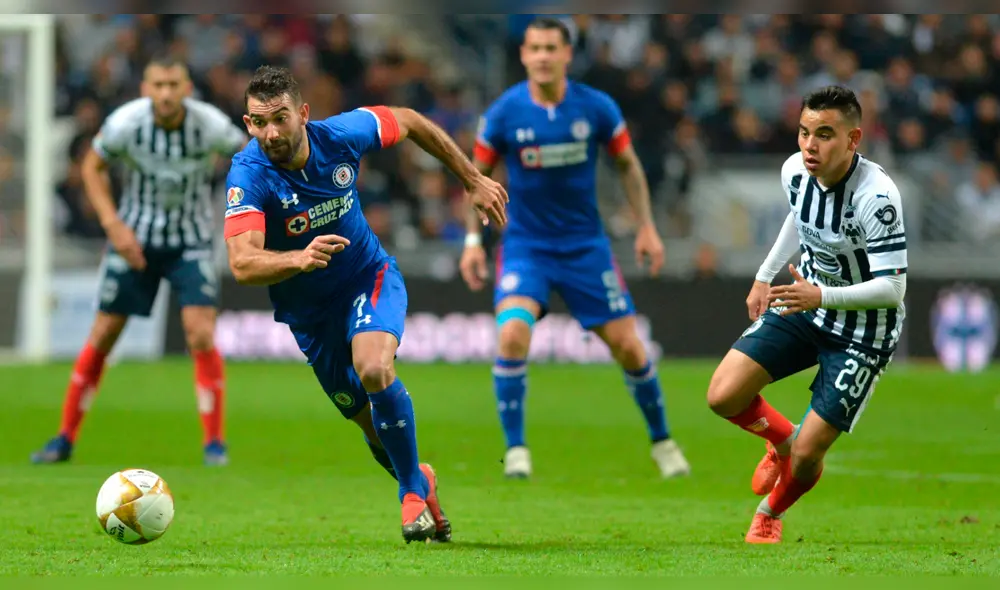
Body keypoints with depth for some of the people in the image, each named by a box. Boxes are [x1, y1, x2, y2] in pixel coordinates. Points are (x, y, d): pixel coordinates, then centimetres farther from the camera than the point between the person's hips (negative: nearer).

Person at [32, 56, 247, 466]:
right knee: (103, 334, 2)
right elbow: (92, 167, -3)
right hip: (134, 236, 1)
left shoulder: (210, 124, -20)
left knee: (201, 334, -16)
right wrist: (113, 224, -13)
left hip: (192, 241, -1)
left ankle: (215, 442, -4)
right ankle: (65, 438, 15)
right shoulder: (125, 123, -20)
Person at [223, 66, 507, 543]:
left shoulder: (341, 136, -19)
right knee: (372, 423, 8)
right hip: (309, 308, 1)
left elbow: (409, 122, 2)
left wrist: (473, 180, 7)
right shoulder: (248, 175, -26)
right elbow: (242, 264, -37)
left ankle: (414, 491, -9)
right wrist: (299, 258, -57)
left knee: (375, 370, -29)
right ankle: (418, 482, 40)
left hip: (369, 278, -1)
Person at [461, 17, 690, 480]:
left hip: (586, 245, 1)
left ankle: (662, 441, 24)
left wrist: (646, 226, 2)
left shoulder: (597, 108, -9)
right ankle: (515, 450, -11)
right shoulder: (504, 113, -10)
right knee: (513, 334, -25)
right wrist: (473, 239, -1)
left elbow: (627, 164, 6)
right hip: (525, 245, -1)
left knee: (628, 347, 1)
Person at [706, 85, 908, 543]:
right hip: (804, 306, 6)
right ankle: (782, 440, 23)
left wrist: (822, 296, -40)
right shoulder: (796, 171, -10)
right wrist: (765, 277, 20)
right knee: (723, 397, -11)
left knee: (807, 454, -7)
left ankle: (770, 515, 28)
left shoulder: (877, 197, -31)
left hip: (863, 330, -6)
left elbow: (892, 288, -29)